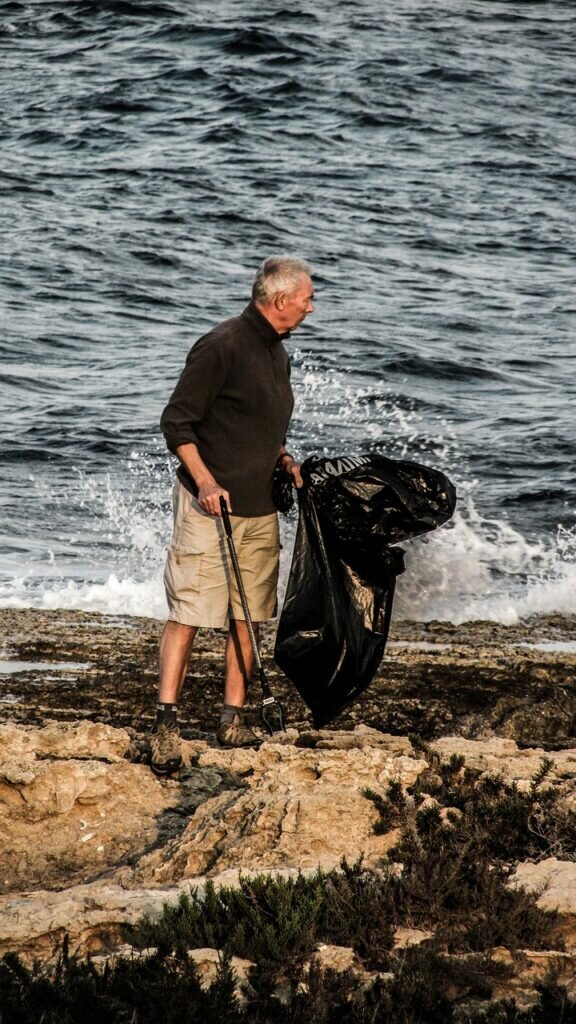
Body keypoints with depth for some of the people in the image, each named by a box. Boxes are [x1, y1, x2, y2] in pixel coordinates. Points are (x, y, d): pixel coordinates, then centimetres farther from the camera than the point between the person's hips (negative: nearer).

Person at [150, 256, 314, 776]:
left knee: (247, 615, 9)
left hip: (260, 507, 8)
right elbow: (177, 422, -13)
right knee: (189, 612, -9)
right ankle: (166, 721, -8)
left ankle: (233, 719, 15)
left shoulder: (278, 354, 13)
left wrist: (283, 458, 7)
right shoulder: (222, 346, -14)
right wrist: (205, 481, -21)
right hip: (210, 504, -8)